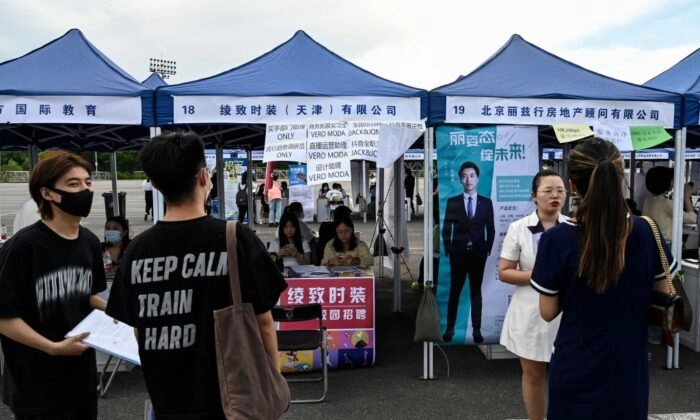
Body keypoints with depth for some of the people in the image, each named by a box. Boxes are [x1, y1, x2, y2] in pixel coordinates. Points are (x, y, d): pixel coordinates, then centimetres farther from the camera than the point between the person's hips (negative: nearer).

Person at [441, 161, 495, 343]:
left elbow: (491, 229, 6)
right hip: (458, 253, 0)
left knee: (476, 291, 7)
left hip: (478, 253, 1)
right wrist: (448, 250, -4)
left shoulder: (486, 203, 4)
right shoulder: (452, 202, 1)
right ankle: (450, 328, 14)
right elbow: (446, 229, 1)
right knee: (454, 291, 6)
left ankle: (476, 330, 12)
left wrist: (488, 249, 0)